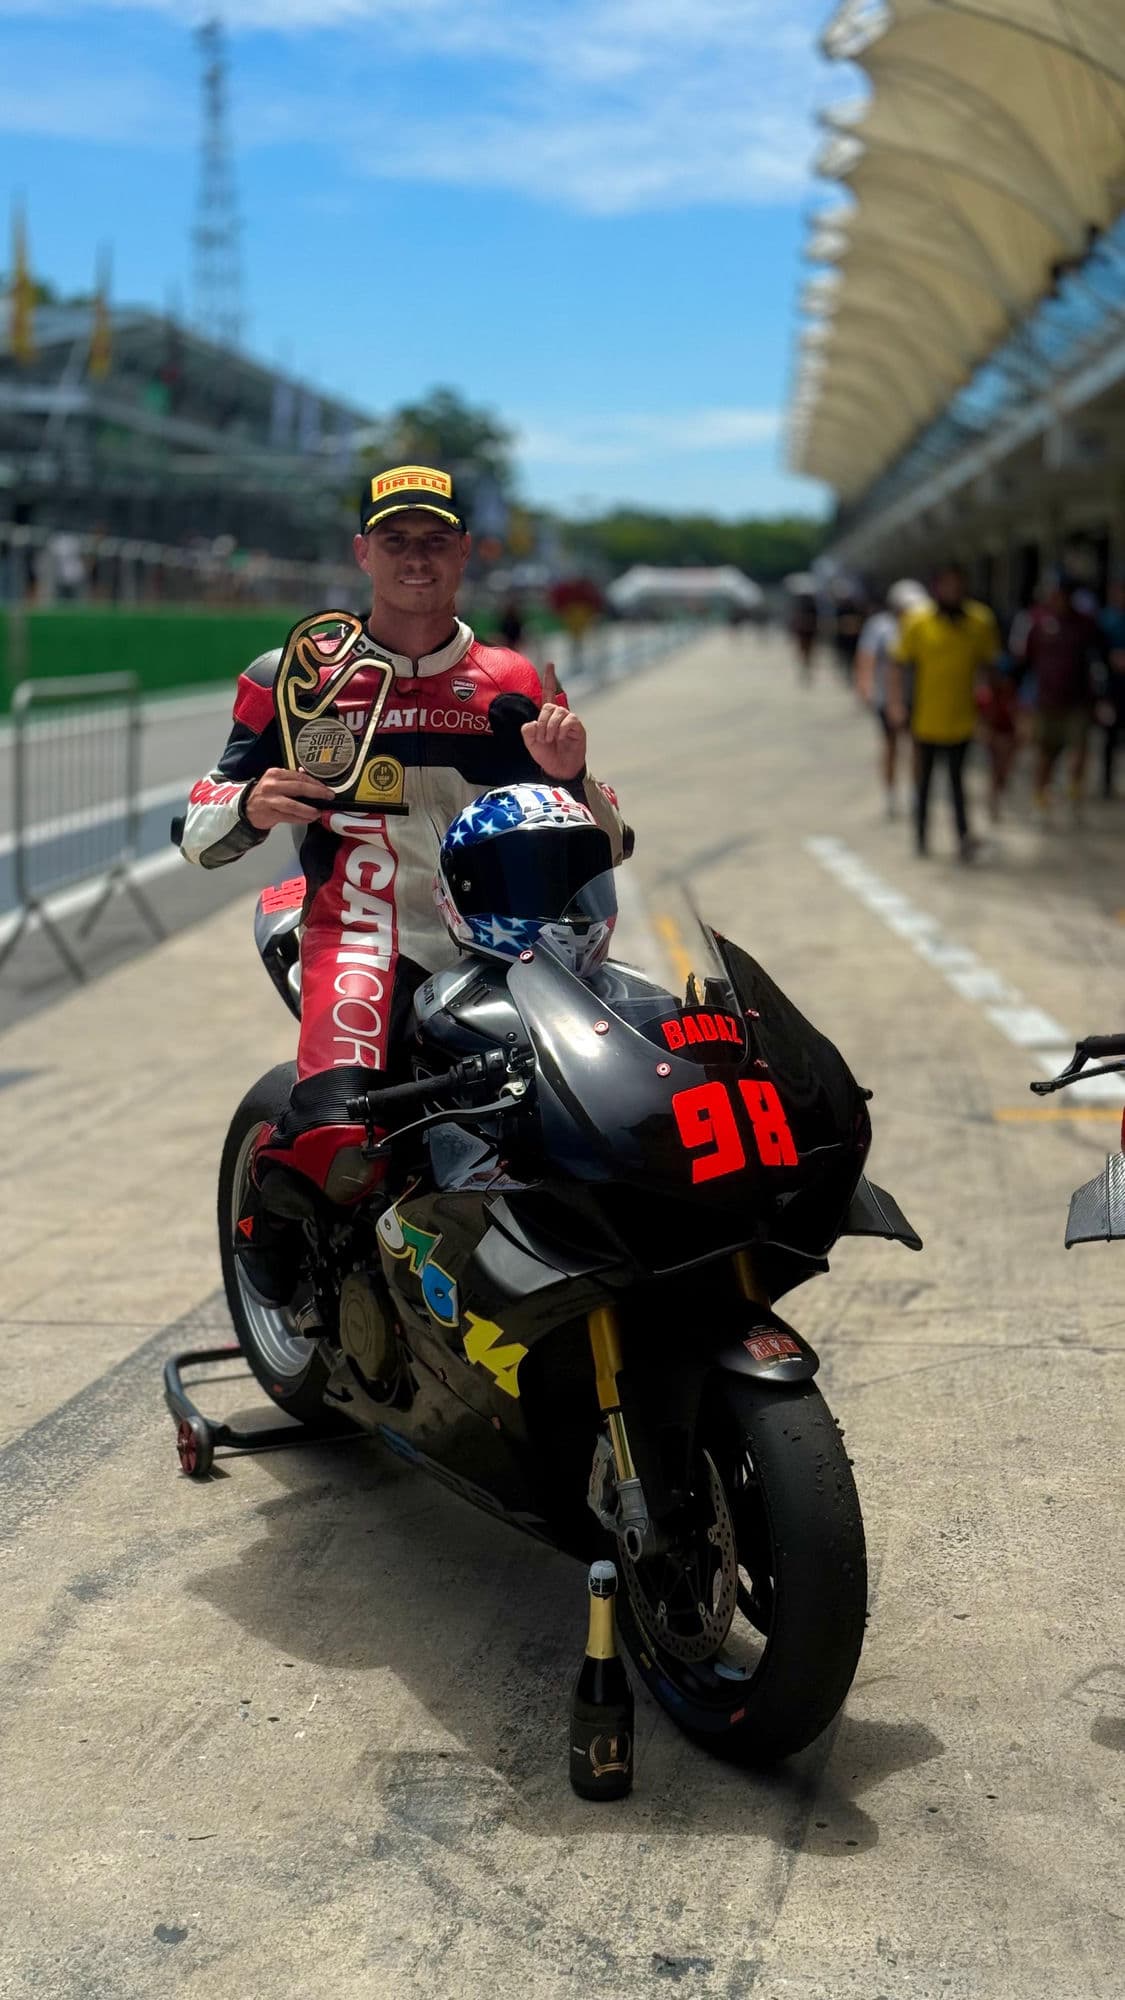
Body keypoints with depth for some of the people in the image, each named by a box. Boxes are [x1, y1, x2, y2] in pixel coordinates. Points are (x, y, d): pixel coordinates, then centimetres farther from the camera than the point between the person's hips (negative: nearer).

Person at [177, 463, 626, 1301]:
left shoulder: (516, 685, 17)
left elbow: (607, 846, 17)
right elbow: (199, 835, 12)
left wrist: (570, 776, -4)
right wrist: (250, 807, -11)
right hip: (365, 939, -2)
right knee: (338, 1142, -30)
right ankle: (275, 1175, 6)